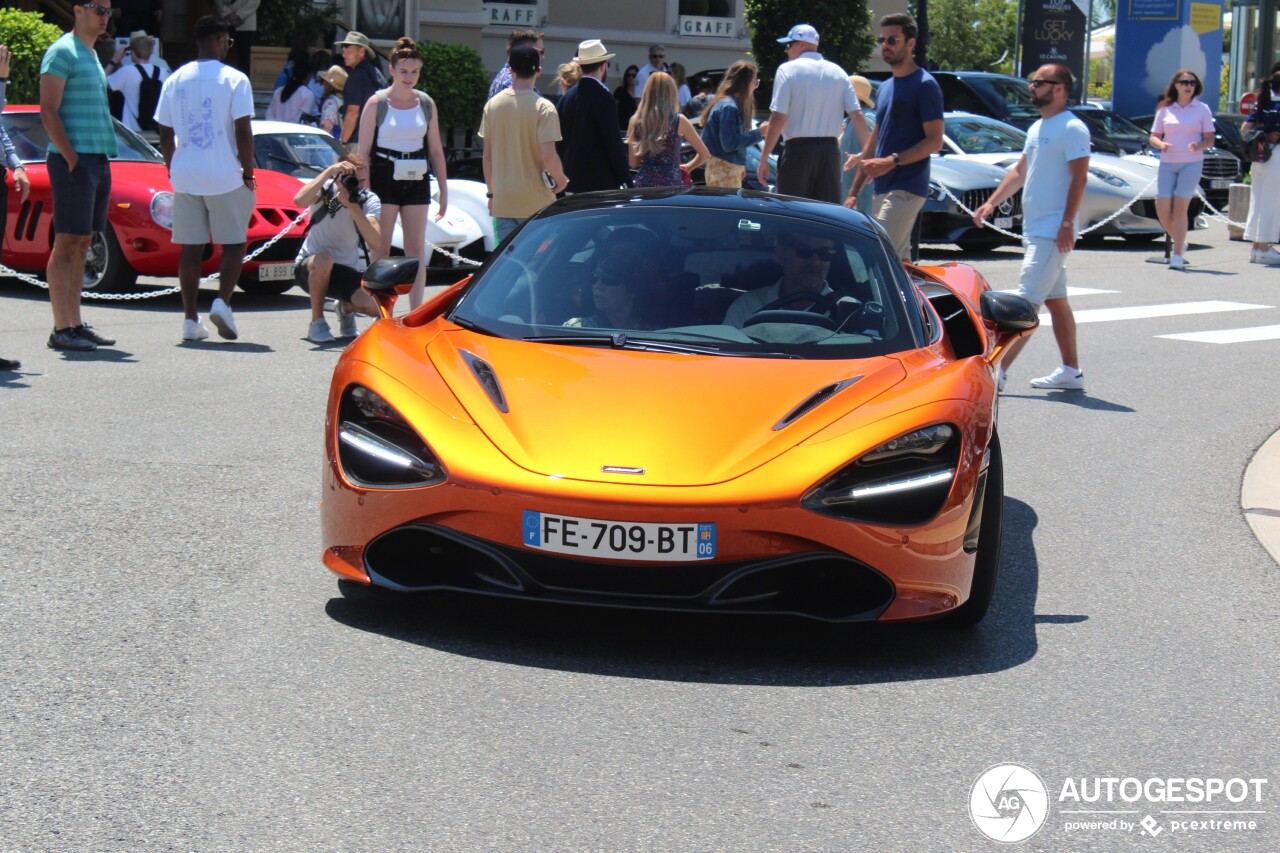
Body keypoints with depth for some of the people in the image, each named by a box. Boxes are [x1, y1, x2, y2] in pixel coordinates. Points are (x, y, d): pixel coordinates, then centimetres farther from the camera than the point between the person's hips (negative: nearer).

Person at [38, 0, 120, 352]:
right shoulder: (62, 52, -8)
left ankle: (76, 323, 13)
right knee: (66, 245, -8)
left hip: (99, 161, 9)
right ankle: (61, 329, -8)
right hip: (74, 160, -9)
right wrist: (72, 159, -19)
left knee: (81, 245, 10)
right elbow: (48, 111, -14)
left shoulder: (91, 55, 20)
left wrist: (104, 159, 16)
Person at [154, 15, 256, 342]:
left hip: (185, 177, 4)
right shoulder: (234, 79, -6)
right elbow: (243, 132, -11)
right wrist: (248, 172, -2)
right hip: (225, 177, -4)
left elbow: (165, 134, 9)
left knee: (190, 248, 8)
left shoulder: (175, 80, 7)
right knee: (233, 244, 7)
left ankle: (190, 318, 7)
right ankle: (222, 301, -12)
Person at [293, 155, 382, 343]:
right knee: (324, 260, -39)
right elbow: (300, 201, -37)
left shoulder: (369, 199, -8)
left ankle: (347, 308, 15)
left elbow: (375, 241, -24)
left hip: (347, 271, 2)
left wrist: (353, 207, -31)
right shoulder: (326, 189, -12)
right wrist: (329, 170, -35)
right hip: (310, 267, -2)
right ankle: (317, 322, -16)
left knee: (376, 307, -24)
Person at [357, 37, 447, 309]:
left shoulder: (426, 103, 7)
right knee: (381, 248, 0)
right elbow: (363, 151, -4)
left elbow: (436, 150, 12)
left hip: (416, 181, 3)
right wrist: (365, 191, -11)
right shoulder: (376, 103, -3)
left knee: (416, 249, 1)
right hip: (384, 179, -3)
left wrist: (444, 189, 9)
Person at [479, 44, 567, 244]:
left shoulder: (492, 104, 3)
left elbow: (487, 156, 7)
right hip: (535, 203, -4)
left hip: (502, 202, 4)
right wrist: (561, 180, 1)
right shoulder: (543, 107, -12)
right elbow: (548, 156, -18)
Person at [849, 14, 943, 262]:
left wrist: (892, 161, -23)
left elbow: (934, 141, -13)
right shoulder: (885, 87, 19)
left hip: (906, 189, -9)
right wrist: (854, 190, 20)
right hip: (882, 189, 9)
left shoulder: (924, 85, -8)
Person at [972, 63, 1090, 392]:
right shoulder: (1037, 128, 16)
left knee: (1028, 302, -12)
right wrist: (991, 203, 13)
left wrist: (1067, 223, -22)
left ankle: (997, 370, -16)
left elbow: (1079, 179, -17)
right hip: (1034, 229, 10)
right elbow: (1020, 171, 22)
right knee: (1055, 300, 12)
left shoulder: (1072, 129, -12)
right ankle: (1071, 371, 18)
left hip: (1053, 232, -10)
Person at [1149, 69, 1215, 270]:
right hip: (1167, 163, 2)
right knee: (1162, 208, -6)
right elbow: (1153, 137, 11)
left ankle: (1177, 255, -6)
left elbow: (1210, 139, 5)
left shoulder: (1202, 109, 6)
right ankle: (1179, 242, 20)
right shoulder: (1165, 110, 10)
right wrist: (1161, 144, -11)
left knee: (1179, 208, -9)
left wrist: (1199, 145, -16)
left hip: (1191, 163, -2)